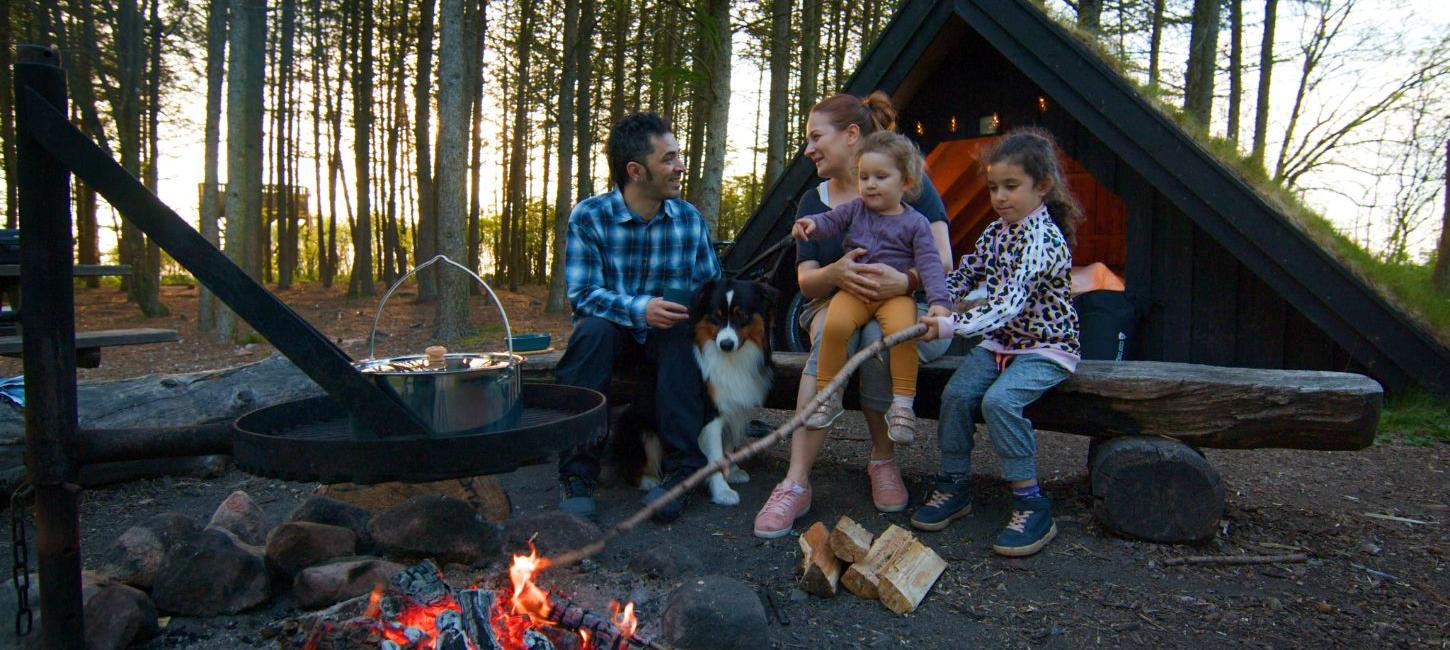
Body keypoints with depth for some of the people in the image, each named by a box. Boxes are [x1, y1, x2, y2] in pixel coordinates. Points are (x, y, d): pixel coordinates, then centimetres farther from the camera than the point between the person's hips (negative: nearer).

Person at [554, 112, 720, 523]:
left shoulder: (690, 219, 1)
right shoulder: (589, 216, -9)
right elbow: (582, 295, -16)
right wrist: (639, 309, -33)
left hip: (667, 337, 2)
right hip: (613, 331, -1)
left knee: (684, 331, -32)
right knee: (592, 328, -35)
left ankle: (681, 469, -30)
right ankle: (577, 474, -30)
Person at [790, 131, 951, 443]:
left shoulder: (915, 223, 2)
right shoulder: (856, 209, 11)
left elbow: (930, 264, -4)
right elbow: (830, 220, 5)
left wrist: (939, 301, -18)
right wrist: (811, 223, -21)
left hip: (895, 294, -2)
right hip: (853, 290, 2)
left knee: (902, 331, -33)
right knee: (835, 325, -29)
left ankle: (902, 403, -16)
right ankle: (828, 394, -12)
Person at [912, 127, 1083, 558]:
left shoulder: (1045, 239, -20)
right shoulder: (996, 231, 6)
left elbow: (1010, 301, -31)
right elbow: (965, 275, 16)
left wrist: (954, 326, -40)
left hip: (1046, 348, -7)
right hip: (1000, 343, 7)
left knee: (999, 400, -30)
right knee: (956, 393, -15)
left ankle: (1031, 504, -17)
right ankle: (953, 487, 1)